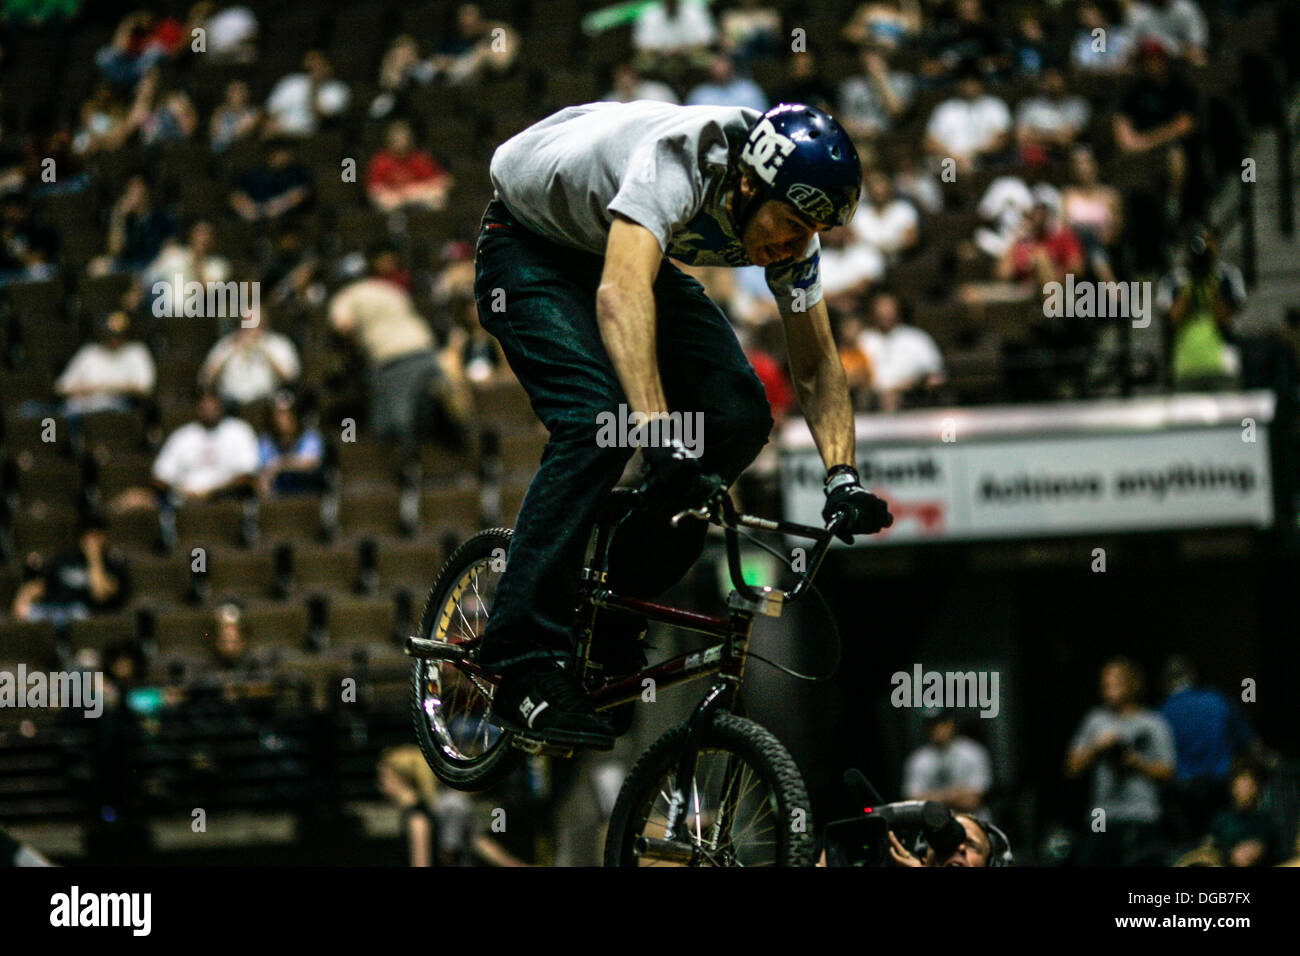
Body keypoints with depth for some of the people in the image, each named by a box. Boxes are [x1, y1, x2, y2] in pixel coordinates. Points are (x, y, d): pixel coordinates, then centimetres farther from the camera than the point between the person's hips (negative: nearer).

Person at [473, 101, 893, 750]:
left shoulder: (787, 215, -18)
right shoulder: (680, 161, -39)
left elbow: (815, 364, -8)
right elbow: (620, 295, -53)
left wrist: (843, 475, -24)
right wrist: (660, 435, -64)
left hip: (623, 253, 7)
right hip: (530, 248, -7)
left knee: (739, 416, -13)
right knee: (598, 420, -28)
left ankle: (620, 603, 2)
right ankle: (524, 665, -24)